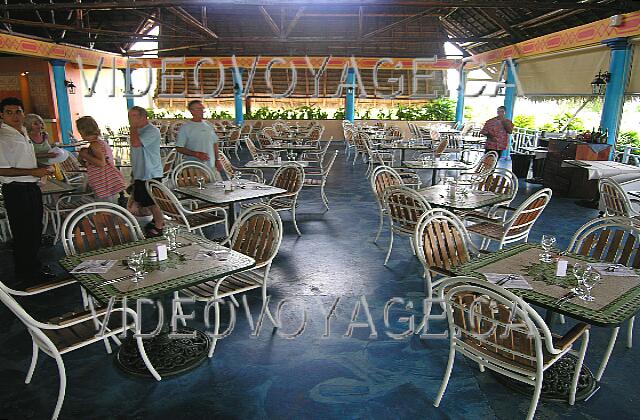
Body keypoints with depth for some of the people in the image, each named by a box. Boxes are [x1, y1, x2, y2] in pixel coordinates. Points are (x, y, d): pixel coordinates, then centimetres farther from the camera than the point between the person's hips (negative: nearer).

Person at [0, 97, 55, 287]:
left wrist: (42, 167, 10)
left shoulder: (23, 133, 13)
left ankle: (34, 267, 33)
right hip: (16, 190, -9)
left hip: (32, 187, 9)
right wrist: (33, 171, -21)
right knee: (23, 234, 0)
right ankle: (24, 277, 13)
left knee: (35, 230, 18)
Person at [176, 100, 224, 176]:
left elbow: (215, 144, 18)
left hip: (211, 166, 5)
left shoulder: (208, 125, 13)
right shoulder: (185, 127, -3)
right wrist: (197, 154, -16)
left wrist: (217, 160, 10)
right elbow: (179, 148, -7)